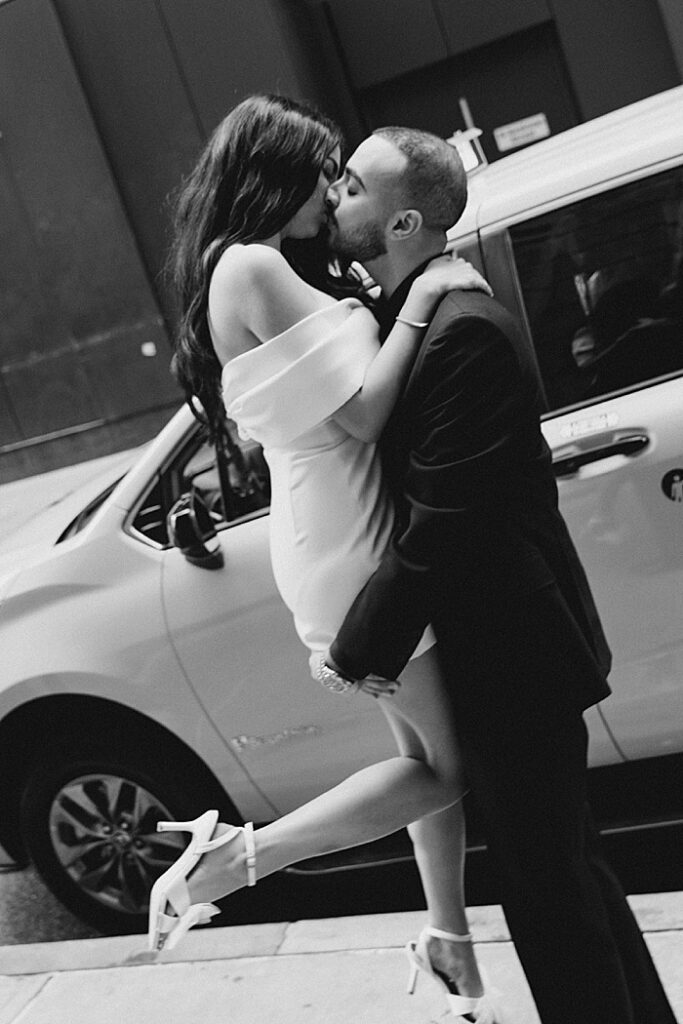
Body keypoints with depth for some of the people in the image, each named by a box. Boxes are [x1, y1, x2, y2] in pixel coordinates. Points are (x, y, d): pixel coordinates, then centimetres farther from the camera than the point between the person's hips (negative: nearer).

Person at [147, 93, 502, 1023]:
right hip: (350, 550, -10)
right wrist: (416, 306, -13)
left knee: (431, 752, 19)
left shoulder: (250, 268, 14)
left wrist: (357, 316, 4)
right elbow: (362, 414, -21)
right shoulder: (254, 267, -17)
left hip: (352, 537, 10)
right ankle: (231, 858, 2)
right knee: (447, 764, 2)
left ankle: (453, 945, 37)